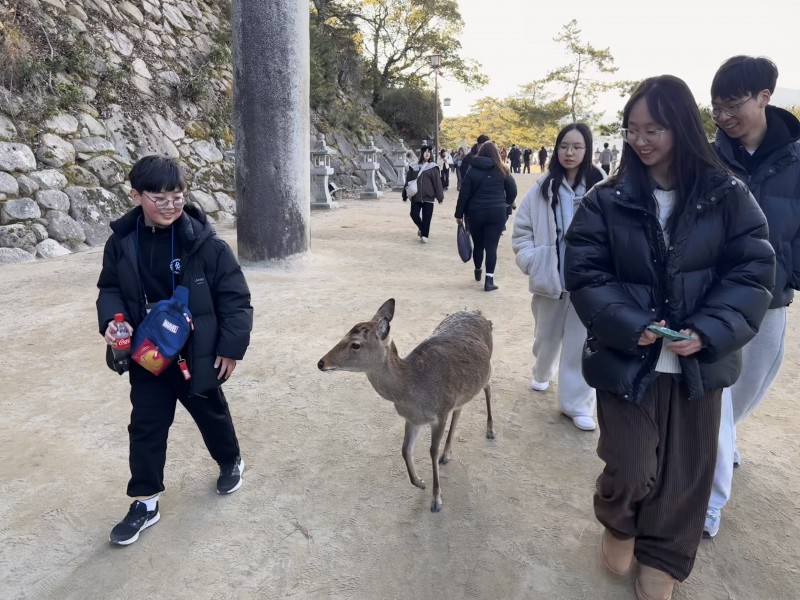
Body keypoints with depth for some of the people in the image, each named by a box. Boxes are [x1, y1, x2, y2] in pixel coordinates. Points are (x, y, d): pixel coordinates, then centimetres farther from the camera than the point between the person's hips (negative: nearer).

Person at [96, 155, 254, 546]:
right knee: (145, 426, 10)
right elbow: (110, 288, 7)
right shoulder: (122, 241, -6)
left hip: (198, 353, -2)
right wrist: (112, 319, -14)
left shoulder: (204, 243, -18)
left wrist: (231, 347, -13)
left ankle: (231, 462, 46)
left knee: (211, 412, 18)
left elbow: (235, 299, -13)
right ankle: (144, 501, 27)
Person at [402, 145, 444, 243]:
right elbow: (408, 181, 9)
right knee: (414, 214, 0)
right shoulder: (414, 167, 6)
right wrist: (405, 195, 8)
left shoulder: (432, 167, 0)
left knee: (427, 217, 0)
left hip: (428, 197, -2)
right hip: (416, 197, 2)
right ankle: (422, 228, 27)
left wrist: (440, 196, -7)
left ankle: (424, 235, 12)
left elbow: (437, 182, -3)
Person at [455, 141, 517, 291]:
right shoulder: (502, 170, 2)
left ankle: (478, 271, 38)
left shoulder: (472, 171, 0)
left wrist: (459, 214, 5)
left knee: (478, 244, 16)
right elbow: (512, 190, 3)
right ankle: (489, 280, -6)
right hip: (497, 212, 0)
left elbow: (464, 194, -2)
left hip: (476, 213, 1)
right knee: (491, 246, -1)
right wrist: (507, 204, 22)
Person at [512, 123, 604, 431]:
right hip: (550, 277, 2)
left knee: (581, 342, 4)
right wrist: (531, 261, -7)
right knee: (547, 335, 21)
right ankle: (542, 373, 49)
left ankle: (577, 403, 17)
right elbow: (521, 229, 2)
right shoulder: (543, 188, -2)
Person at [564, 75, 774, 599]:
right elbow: (584, 273, -6)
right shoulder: (607, 200, -4)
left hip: (699, 361, 2)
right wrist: (631, 325, -19)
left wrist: (710, 332, -16)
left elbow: (753, 270, -3)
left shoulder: (727, 195, -2)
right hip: (627, 357, -1)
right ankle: (618, 525, 41)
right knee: (631, 469, 4)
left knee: (686, 470, 14)